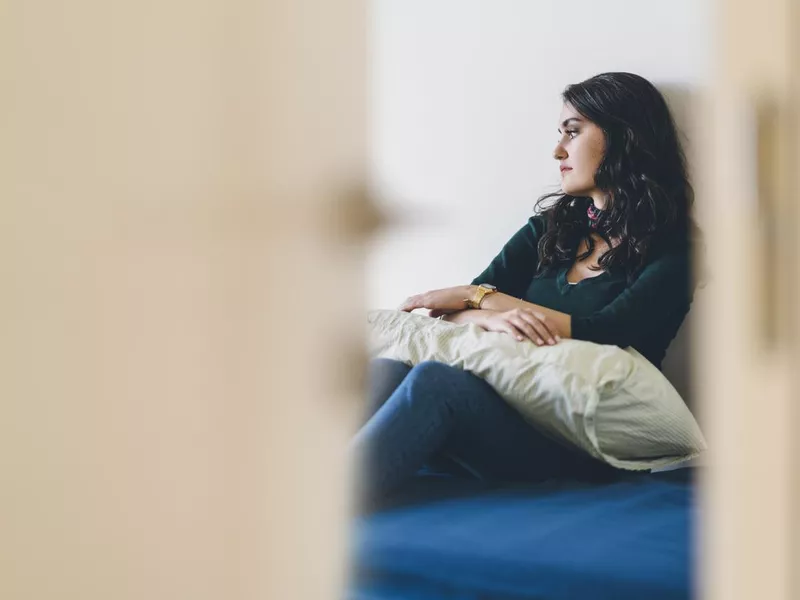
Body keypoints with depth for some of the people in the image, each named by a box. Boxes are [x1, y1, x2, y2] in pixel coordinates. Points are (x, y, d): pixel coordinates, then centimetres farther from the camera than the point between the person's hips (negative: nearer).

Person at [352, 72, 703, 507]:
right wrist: (495, 318, -16)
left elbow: (604, 336, -13)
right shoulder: (550, 228, 19)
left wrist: (480, 298, -4)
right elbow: (444, 312, 9)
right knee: (384, 372, -24)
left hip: (581, 449, -5)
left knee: (436, 381, -32)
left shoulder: (672, 249, 3)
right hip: (504, 411, 5)